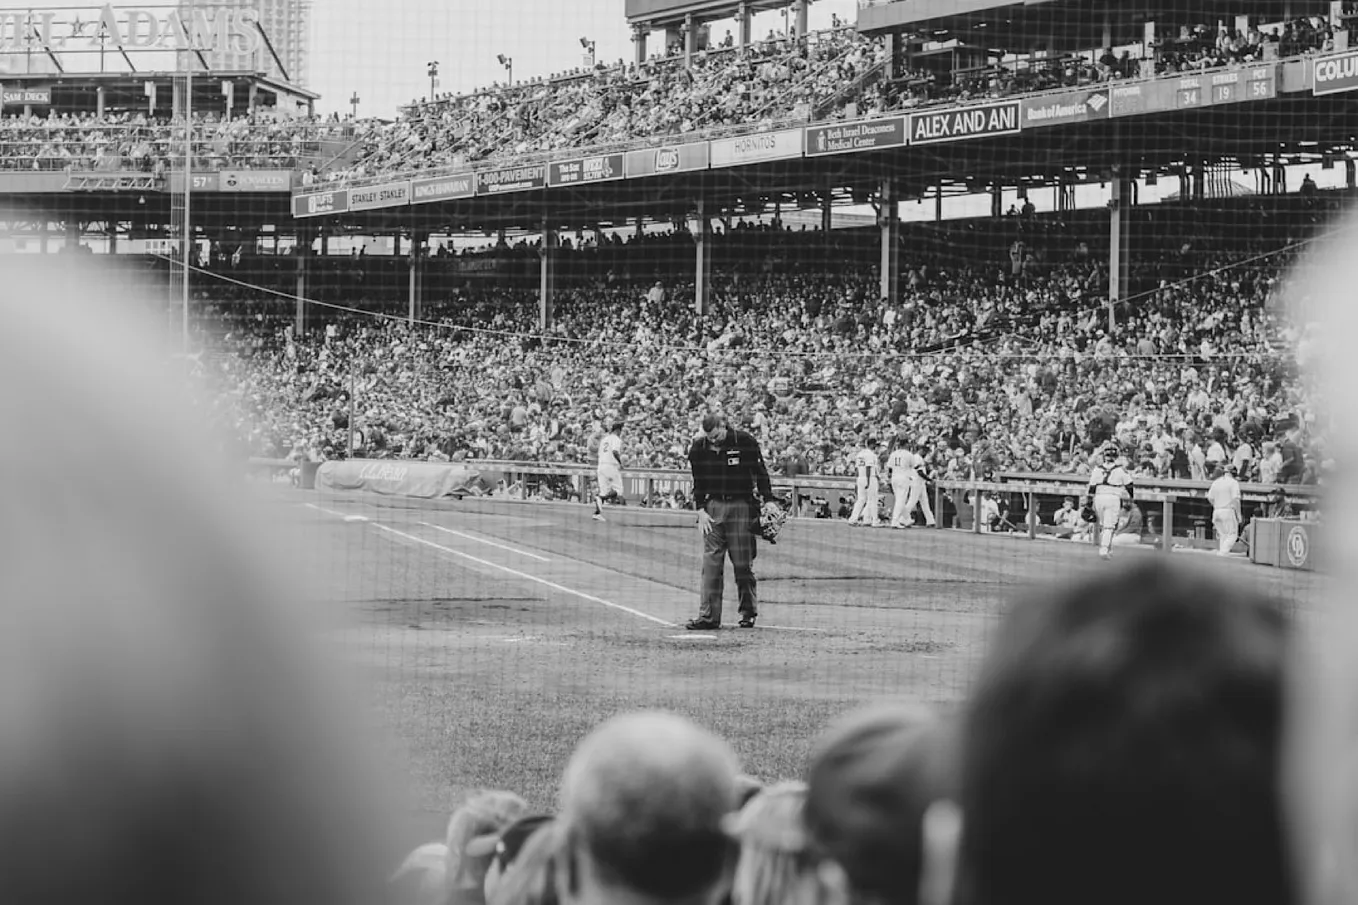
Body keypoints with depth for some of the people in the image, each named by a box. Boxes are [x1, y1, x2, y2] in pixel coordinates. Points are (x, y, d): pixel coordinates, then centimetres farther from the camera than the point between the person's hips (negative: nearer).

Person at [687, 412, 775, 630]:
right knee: (711, 563, -2)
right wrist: (701, 510, 0)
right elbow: (698, 482, 10)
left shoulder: (745, 442, -7)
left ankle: (748, 613, 10)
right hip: (713, 506, 3)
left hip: (741, 506, -3)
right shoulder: (698, 448, 2)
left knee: (743, 563, -1)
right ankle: (708, 616, -1)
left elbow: (760, 473, -1)